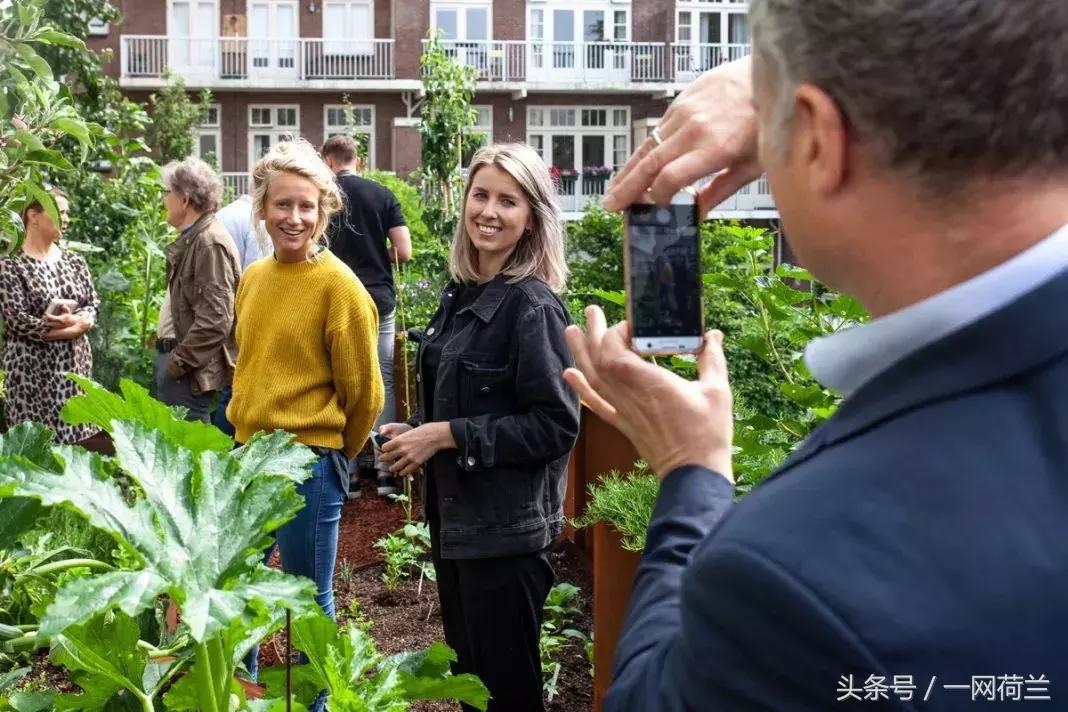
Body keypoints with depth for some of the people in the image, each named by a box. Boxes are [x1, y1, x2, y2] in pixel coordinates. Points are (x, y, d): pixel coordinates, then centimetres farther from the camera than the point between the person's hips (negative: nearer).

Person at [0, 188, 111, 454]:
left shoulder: (75, 261, 10)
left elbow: (92, 305, 8)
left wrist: (75, 320, -14)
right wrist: (74, 326, -10)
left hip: (76, 362, 5)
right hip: (33, 368, -5)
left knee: (78, 433, 3)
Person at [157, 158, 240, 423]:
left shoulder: (210, 242, -17)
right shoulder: (191, 238, 14)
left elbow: (215, 319, -23)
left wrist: (178, 362, -19)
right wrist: (164, 343, 14)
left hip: (189, 368, -10)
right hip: (173, 354, 10)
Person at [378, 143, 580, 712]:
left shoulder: (533, 306, -17)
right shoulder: (459, 293, 7)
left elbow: (555, 426, -21)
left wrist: (447, 435, -20)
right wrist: (416, 432, 1)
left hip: (507, 530, -8)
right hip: (454, 516, 8)